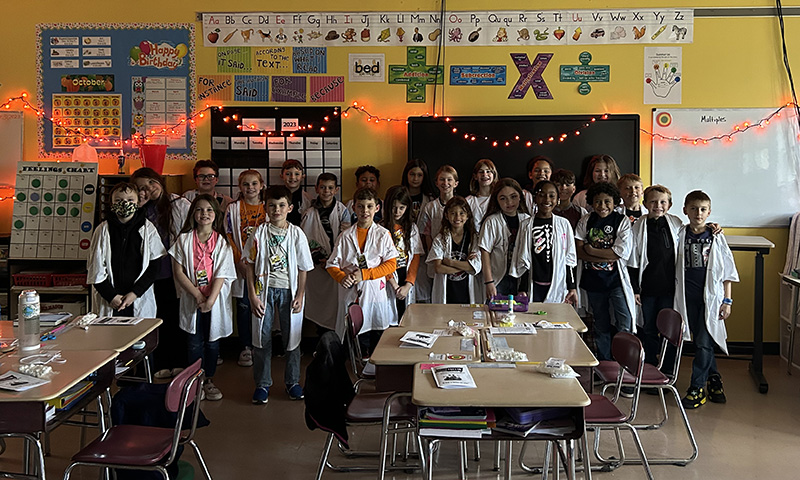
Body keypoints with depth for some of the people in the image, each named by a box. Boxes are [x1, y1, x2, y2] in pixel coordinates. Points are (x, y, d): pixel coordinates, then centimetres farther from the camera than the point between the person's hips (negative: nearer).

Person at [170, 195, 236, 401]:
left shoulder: (221, 241, 0)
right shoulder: (184, 239, 1)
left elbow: (221, 275, -6)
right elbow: (178, 272, -3)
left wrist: (210, 300, -17)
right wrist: (197, 294, -11)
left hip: (215, 300, 0)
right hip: (191, 299, 0)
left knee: (213, 342, 8)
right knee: (194, 343, 4)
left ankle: (209, 380, 23)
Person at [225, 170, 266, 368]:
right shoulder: (233, 209, 5)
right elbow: (228, 237, 0)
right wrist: (240, 262, -10)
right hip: (241, 266, -1)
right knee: (244, 306, 2)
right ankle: (245, 348, 12)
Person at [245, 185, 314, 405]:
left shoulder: (297, 234, -2)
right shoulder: (259, 233, -1)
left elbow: (303, 268, 1)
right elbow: (251, 265, 1)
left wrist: (300, 296, -4)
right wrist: (253, 295, -5)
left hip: (289, 290, 0)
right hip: (264, 289, 0)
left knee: (292, 336, 6)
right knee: (262, 338, 4)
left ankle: (292, 381, 22)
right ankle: (262, 384, 17)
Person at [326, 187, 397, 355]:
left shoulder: (383, 234, 3)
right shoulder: (345, 236, 6)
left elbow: (391, 264, -3)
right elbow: (332, 264, 7)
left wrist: (363, 274, -12)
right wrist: (342, 277, -15)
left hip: (375, 293, 0)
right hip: (351, 293, 1)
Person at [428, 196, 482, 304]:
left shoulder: (474, 238, 4)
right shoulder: (440, 239, 1)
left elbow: (476, 267, -7)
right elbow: (438, 268, -10)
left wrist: (449, 262, -11)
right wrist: (465, 266, -11)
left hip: (467, 294, 1)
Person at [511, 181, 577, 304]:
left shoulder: (564, 224, 5)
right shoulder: (526, 225, 3)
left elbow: (569, 259, 6)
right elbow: (522, 261, 5)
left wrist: (572, 288, 3)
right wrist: (522, 289, 1)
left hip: (558, 287, 0)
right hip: (534, 286, 0)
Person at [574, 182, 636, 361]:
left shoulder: (622, 221, -2)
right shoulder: (586, 221, 5)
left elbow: (623, 252, -13)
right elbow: (579, 252, -5)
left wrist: (591, 250, -8)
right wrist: (607, 257, -15)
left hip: (617, 280, -3)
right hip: (593, 281, 3)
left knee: (625, 326, -9)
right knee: (601, 327, 14)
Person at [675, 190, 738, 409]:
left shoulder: (716, 237, 0)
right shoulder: (680, 235, 3)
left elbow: (728, 272, 3)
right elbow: (675, 269, 10)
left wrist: (727, 300, -1)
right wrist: (675, 298, 7)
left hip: (711, 296, -2)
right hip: (688, 297, 2)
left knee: (704, 343, -6)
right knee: (700, 342, 9)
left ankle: (697, 388, 2)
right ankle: (714, 378, 28)